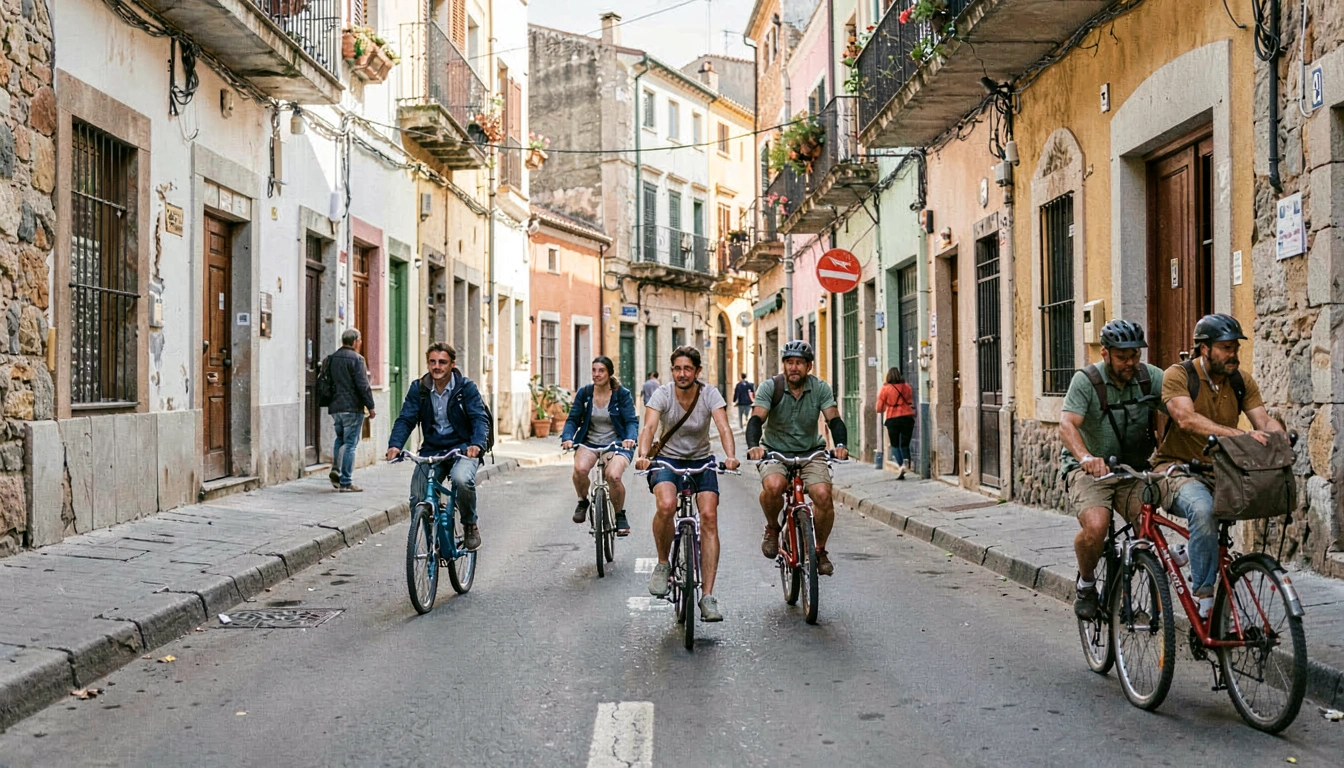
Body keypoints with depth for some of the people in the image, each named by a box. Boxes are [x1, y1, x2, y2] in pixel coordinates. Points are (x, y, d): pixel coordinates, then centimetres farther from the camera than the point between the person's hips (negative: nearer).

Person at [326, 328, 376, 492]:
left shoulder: (332, 358, 11)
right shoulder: (356, 358, -11)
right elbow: (363, 385, -15)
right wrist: (370, 406, -8)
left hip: (335, 407, 7)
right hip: (352, 408, -7)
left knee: (340, 439, 23)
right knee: (350, 443, -3)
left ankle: (335, 470, 6)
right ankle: (345, 483, -2)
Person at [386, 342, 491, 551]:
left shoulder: (466, 387, -5)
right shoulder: (418, 389, 3)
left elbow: (480, 418, -13)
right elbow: (406, 419, -3)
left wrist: (477, 443, -34)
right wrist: (395, 445, -23)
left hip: (462, 449, -3)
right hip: (431, 450, 3)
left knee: (462, 480, -35)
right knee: (417, 500, -13)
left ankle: (470, 526, -7)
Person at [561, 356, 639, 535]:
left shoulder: (622, 394, -4)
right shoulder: (584, 393, 2)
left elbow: (631, 421, -8)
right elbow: (573, 419, 2)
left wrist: (630, 438, -28)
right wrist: (567, 438, -18)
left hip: (616, 444, -2)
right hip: (589, 443, 2)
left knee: (613, 475, -30)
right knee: (580, 468, -31)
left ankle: (620, 516, -3)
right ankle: (583, 502, 1)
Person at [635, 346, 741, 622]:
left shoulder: (710, 394, -12)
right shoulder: (662, 394, -13)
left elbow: (723, 427, -25)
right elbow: (649, 426, -27)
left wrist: (730, 456, -44)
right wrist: (643, 455, -47)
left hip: (701, 461, 1)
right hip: (667, 459, -1)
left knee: (709, 516, -17)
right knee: (666, 505, -31)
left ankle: (708, 596, -12)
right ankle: (663, 564, -4)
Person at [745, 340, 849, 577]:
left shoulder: (820, 388, -6)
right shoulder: (770, 387, -11)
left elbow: (834, 419, -16)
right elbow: (756, 418, -23)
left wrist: (840, 444, -38)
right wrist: (753, 446, -44)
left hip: (810, 452, 2)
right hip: (775, 452, -1)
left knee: (823, 494, -23)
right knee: (773, 486, -34)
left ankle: (820, 550, 3)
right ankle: (772, 529, -1)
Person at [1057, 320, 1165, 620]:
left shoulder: (1150, 377, -3)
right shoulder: (1086, 380, -13)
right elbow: (1067, 424, -27)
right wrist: (1086, 457, -46)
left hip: (1133, 471, 3)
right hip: (1089, 470, -3)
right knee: (1095, 527, -28)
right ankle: (1086, 584, 2)